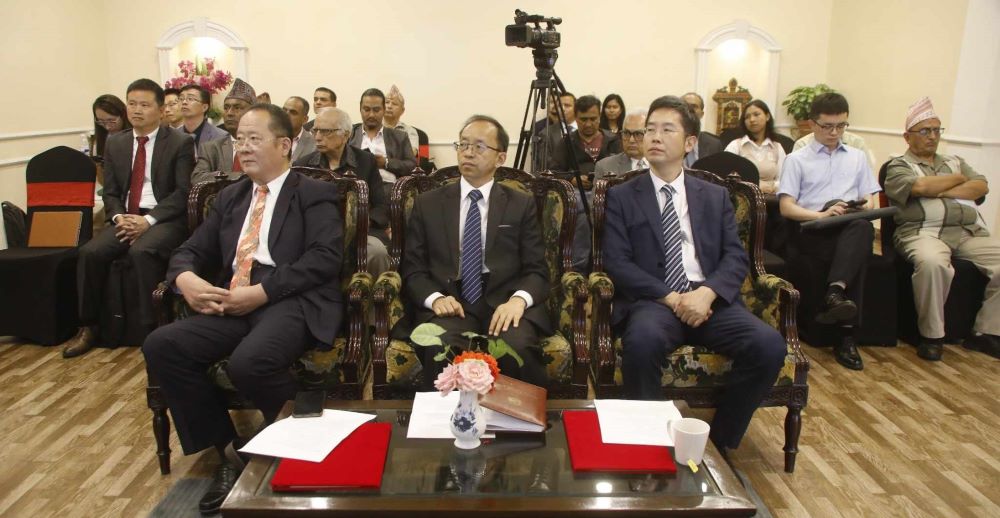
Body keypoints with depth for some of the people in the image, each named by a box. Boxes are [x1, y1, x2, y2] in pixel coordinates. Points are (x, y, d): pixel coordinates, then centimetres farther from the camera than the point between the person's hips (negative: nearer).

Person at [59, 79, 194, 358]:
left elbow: (183, 192, -9)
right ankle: (88, 327, -4)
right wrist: (119, 217, -9)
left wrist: (148, 220, -19)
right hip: (125, 218, 5)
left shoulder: (181, 142, -2)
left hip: (165, 220, -5)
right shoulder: (115, 143, 14)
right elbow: (110, 192, 13)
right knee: (90, 252, -19)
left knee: (142, 252, -34)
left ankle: (152, 329, -24)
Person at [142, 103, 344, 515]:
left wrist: (262, 292, -18)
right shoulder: (230, 197, 23)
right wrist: (185, 277, -5)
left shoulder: (314, 195, 4)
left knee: (247, 363, -34)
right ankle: (228, 452, -2)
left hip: (293, 302, -6)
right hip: (233, 305, 7)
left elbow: (325, 258, -11)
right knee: (160, 346, -15)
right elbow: (191, 250, 20)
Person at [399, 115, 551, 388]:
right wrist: (435, 298, -11)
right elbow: (413, 269, 11)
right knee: (441, 348, -34)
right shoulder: (427, 203, 14)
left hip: (504, 303, 0)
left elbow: (536, 270, 6)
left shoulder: (522, 204, 13)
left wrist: (518, 300, -16)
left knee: (518, 347, -33)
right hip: (449, 303, 0)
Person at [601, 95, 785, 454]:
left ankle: (720, 442, -2)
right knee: (643, 341, -37)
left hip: (710, 299, 3)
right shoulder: (622, 197, 10)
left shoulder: (715, 196, 18)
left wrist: (707, 293, -14)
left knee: (770, 345, -23)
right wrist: (671, 299, -14)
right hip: (652, 300, -3)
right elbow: (617, 262, -1)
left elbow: (736, 257, 8)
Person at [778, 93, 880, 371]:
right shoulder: (796, 160, 14)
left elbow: (868, 202, 20)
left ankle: (835, 293, -44)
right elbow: (786, 207, 2)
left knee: (863, 227, -36)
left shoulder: (858, 158, 26)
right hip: (812, 233, -3)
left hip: (851, 231, 3)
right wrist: (822, 214, -16)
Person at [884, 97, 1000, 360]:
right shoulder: (898, 166, 12)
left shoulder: (955, 161, 29)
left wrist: (942, 192, -3)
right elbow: (920, 186, -9)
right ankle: (931, 336, -22)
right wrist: (957, 178, 8)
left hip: (969, 232, 6)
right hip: (924, 232, -6)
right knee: (932, 263, -38)